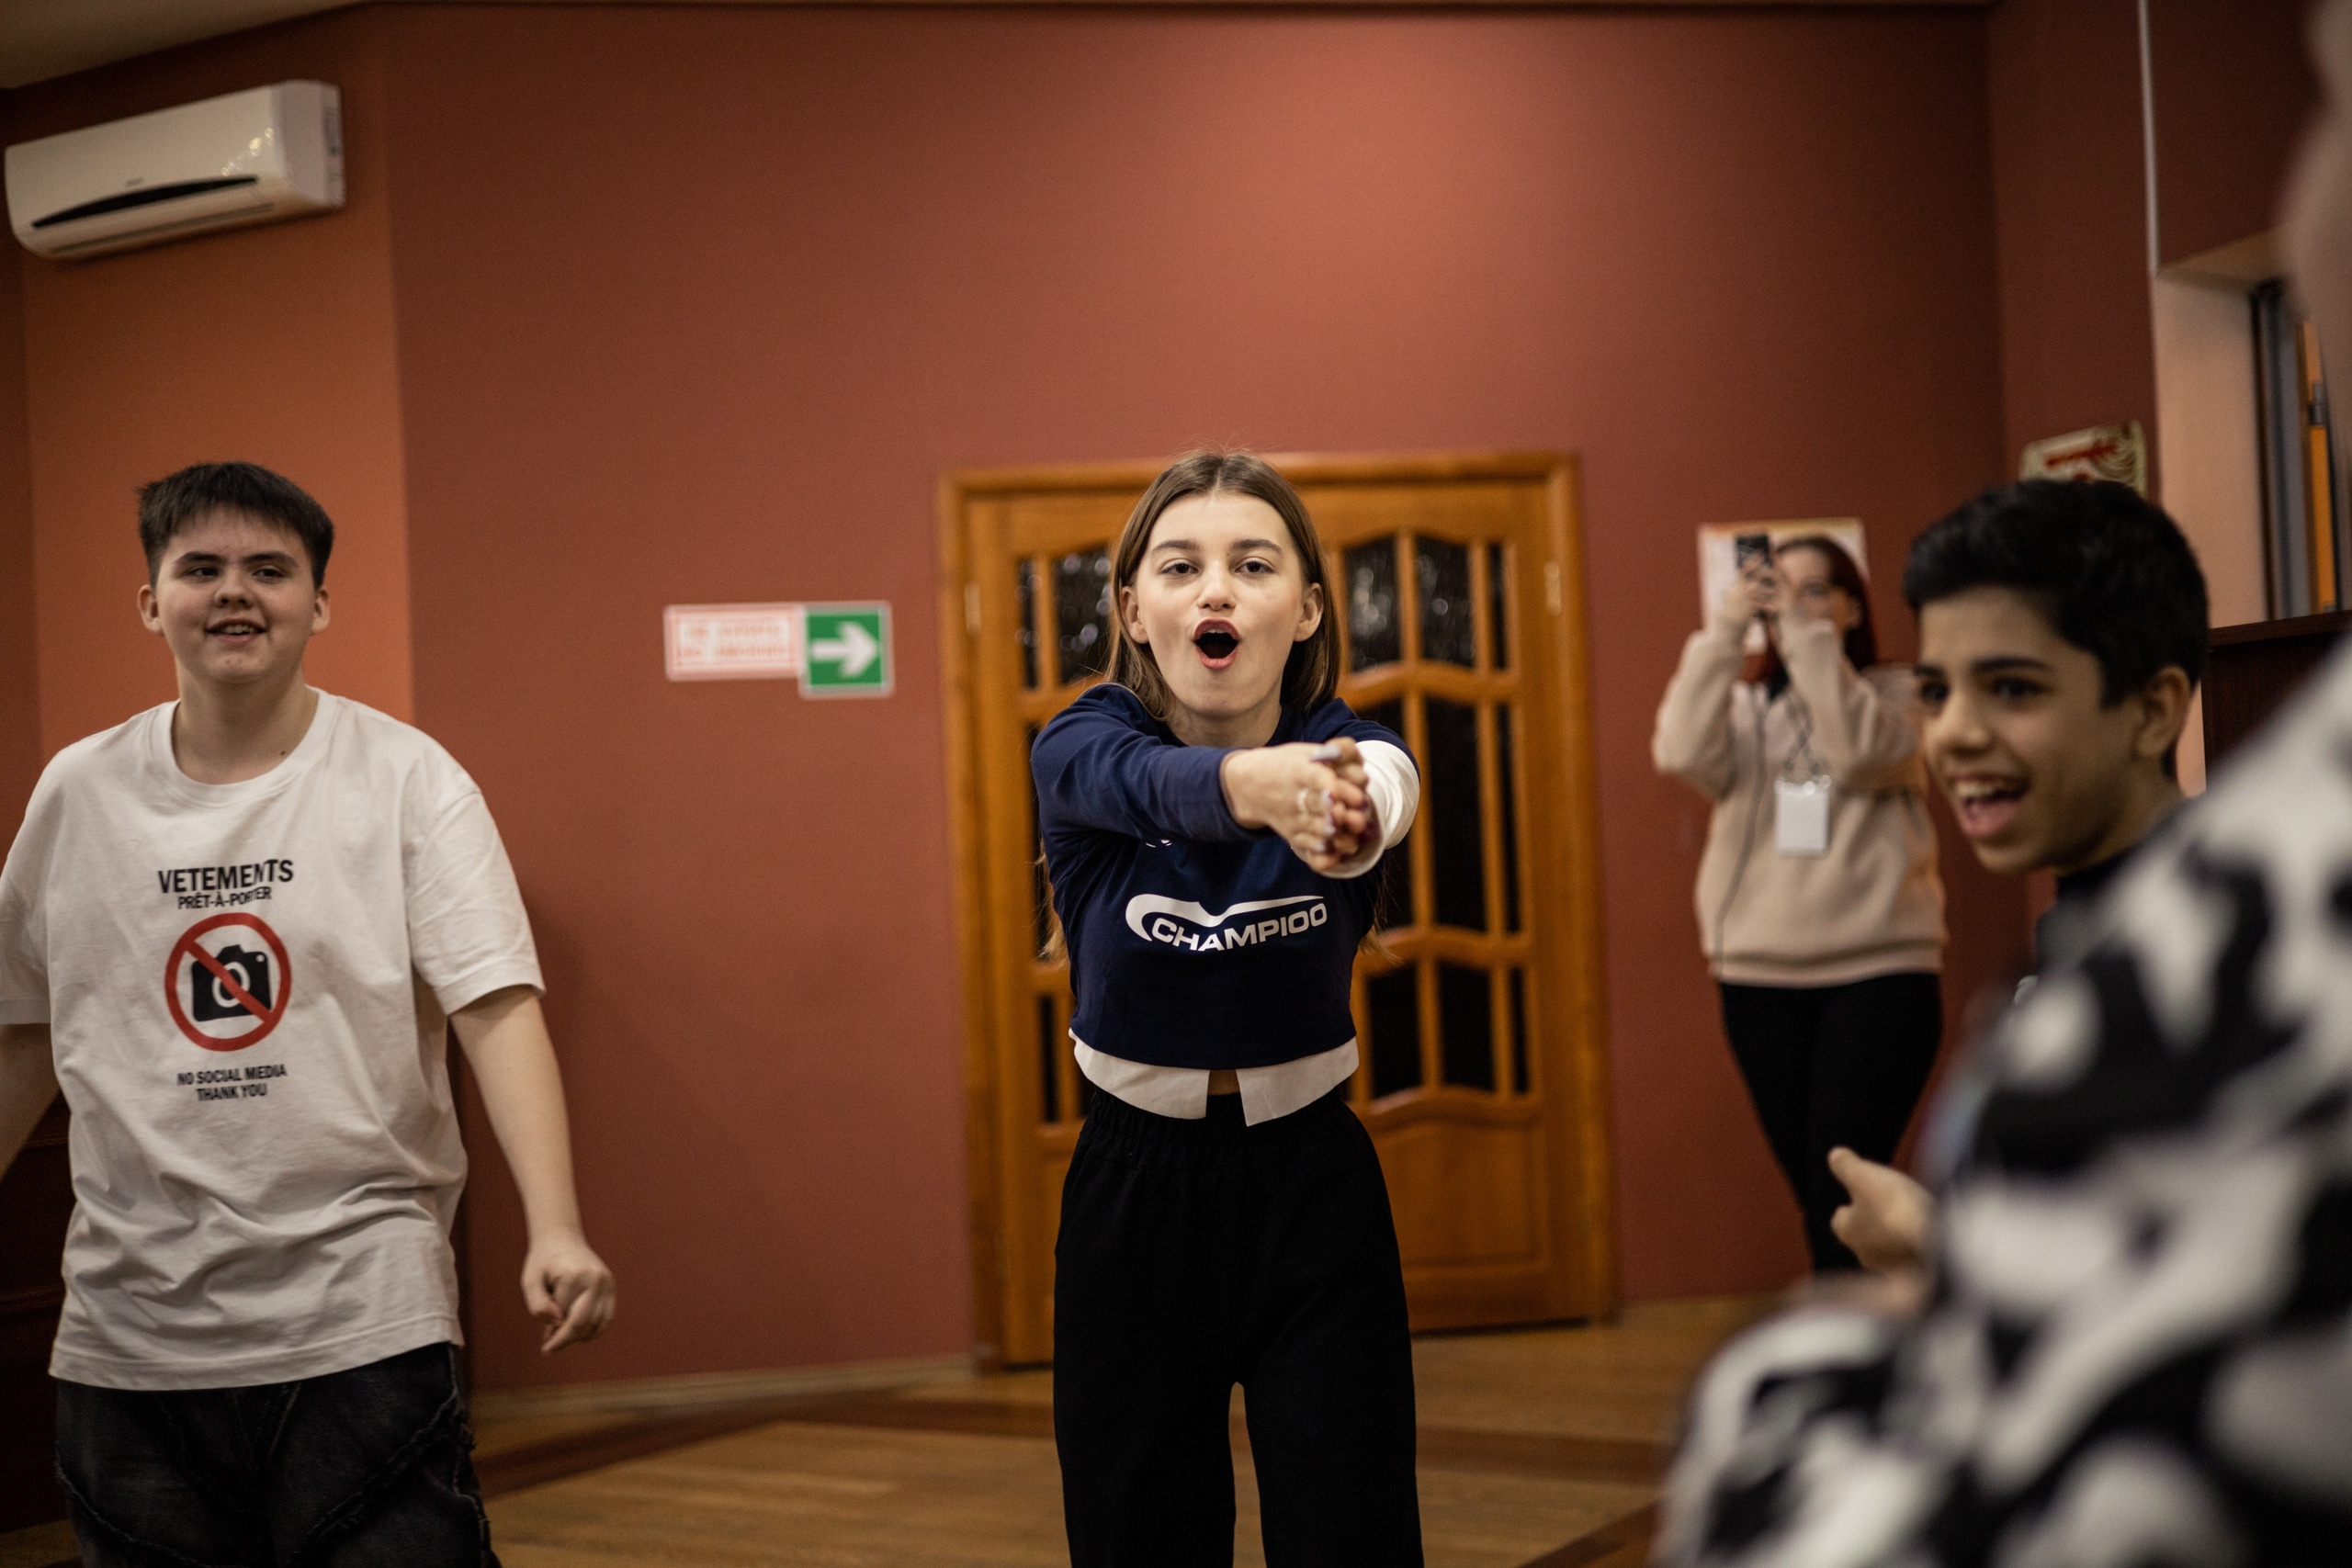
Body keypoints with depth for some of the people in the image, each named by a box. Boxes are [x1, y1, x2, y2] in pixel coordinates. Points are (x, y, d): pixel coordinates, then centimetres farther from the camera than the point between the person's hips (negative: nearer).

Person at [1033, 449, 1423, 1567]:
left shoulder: (1339, 745, -9)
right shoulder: (1078, 746, -11)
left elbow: (1382, 782, -34)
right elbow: (1149, 783, -35)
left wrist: (1352, 806, -59)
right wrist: (1251, 782, -58)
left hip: (1314, 1192, 0)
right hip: (1133, 1195, 0)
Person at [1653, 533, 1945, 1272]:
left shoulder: (1894, 693, 7)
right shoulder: (1744, 706, 12)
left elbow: (1862, 752, -15)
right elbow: (1684, 753, -9)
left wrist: (1807, 633, -13)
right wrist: (1725, 628, -11)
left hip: (1879, 972, -3)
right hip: (1759, 979, 3)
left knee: (1843, 1186, -13)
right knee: (1814, 1193, 7)